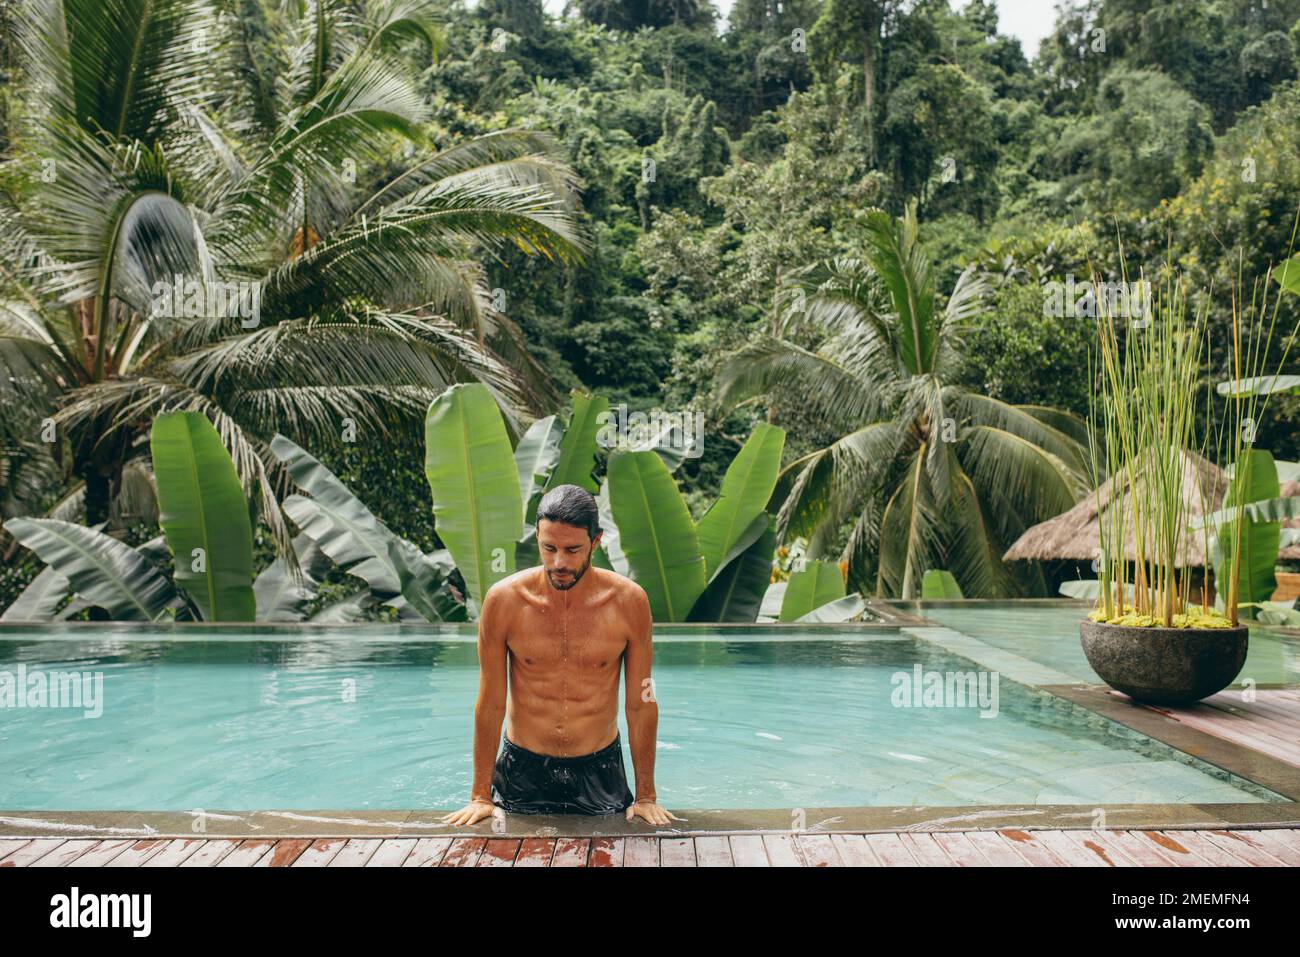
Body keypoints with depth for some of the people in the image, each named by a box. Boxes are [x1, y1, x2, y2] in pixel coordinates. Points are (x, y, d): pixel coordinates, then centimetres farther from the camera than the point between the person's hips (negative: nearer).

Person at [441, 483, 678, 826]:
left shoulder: (629, 601, -13)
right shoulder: (504, 600, -13)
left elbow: (641, 705, -5)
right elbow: (490, 704, -5)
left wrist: (646, 796, -2)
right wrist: (480, 795, -2)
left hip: (599, 770, 0)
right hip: (523, 771, 0)